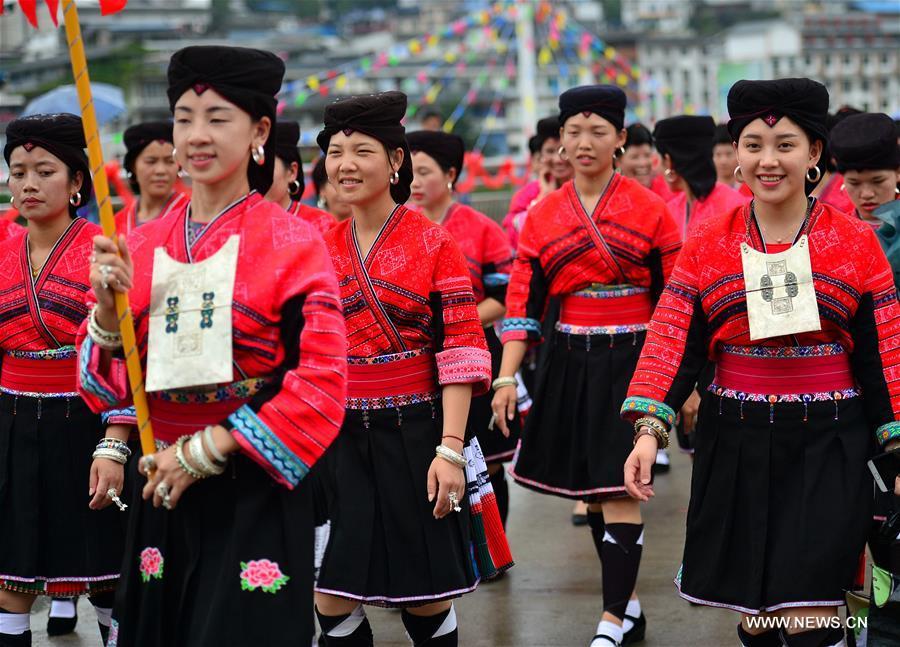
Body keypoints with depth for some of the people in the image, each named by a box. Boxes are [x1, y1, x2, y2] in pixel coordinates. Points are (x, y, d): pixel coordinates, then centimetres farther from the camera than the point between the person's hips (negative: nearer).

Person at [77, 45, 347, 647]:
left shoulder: (293, 243, -7)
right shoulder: (141, 247, 6)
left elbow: (321, 385, -12)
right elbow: (106, 387, 7)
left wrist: (207, 450, -14)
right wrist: (107, 308, -11)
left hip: (254, 494, -4)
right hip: (163, 493, 4)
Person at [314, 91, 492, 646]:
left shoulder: (434, 243, -6)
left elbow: (459, 352, -9)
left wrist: (451, 449, -16)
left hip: (413, 434, -3)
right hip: (336, 436, 3)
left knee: (426, 600, 5)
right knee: (332, 600, 0)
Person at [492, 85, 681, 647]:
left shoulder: (650, 209, -5)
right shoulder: (543, 217, 5)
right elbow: (524, 303, 3)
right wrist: (507, 376, -6)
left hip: (632, 362, -4)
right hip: (569, 363, 4)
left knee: (619, 488, -10)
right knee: (590, 491, 11)